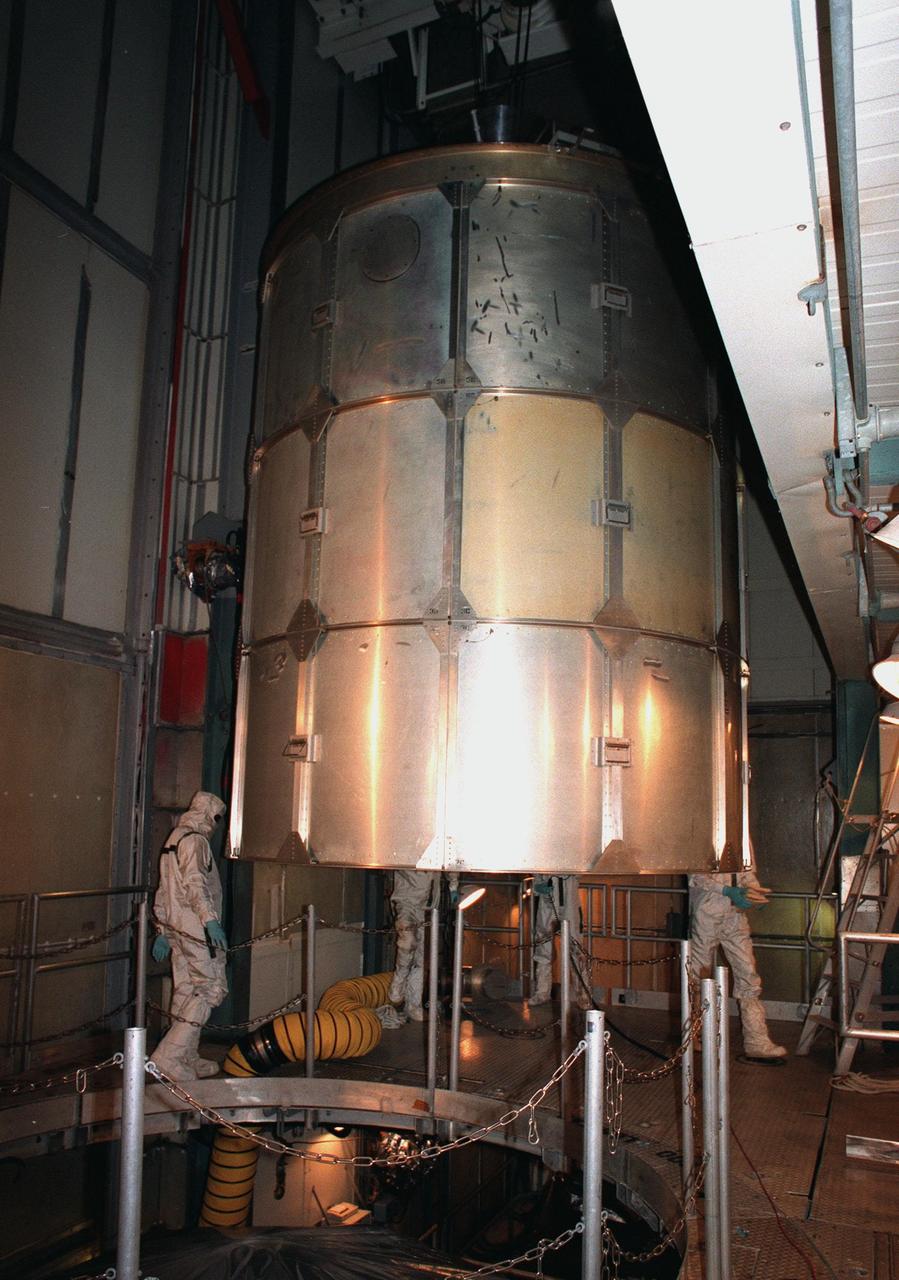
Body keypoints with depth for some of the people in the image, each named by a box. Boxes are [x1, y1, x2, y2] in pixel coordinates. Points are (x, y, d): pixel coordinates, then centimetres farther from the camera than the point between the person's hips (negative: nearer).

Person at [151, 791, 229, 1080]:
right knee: (212, 987, -9)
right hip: (195, 928, -10)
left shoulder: (173, 840, 21)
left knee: (187, 990, 13)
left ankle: (188, 1058, 17)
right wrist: (211, 921, -26)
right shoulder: (195, 840, -10)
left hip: (175, 928, 10)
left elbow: (164, 890, 23)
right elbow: (195, 884, -22)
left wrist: (163, 931, 24)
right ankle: (169, 1054, -14)